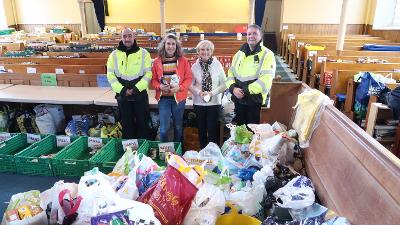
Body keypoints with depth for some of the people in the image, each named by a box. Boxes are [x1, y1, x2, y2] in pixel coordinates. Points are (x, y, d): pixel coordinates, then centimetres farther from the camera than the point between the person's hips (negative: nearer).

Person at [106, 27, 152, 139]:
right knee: (126, 124, 13)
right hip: (122, 96, 2)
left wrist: (136, 89, -16)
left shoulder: (143, 53, 0)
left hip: (140, 95, -1)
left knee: (142, 123, 7)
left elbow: (148, 73, -6)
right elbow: (110, 75, -1)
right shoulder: (114, 54, 4)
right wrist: (122, 90, -12)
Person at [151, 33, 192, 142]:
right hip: (163, 98, 0)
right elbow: (153, 80, 3)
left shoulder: (183, 61, -1)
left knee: (178, 127, 13)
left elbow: (189, 78, -2)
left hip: (179, 97, 0)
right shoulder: (157, 62, 1)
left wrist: (179, 87, -17)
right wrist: (160, 86, -17)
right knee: (164, 128, -2)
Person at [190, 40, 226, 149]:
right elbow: (190, 85, 1)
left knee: (213, 130, -2)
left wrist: (212, 93, -15)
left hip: (214, 102, -1)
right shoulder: (195, 66, 0)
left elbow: (224, 84, -3)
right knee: (201, 129, 11)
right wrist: (199, 92, -16)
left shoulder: (217, 65, -3)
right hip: (199, 103, 2)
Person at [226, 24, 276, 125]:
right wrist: (233, 88, -9)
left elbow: (265, 80, -18)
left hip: (255, 101, -5)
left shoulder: (267, 55, -8)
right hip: (238, 100, 5)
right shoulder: (239, 53, 10)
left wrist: (245, 91, -18)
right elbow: (231, 72, 10)